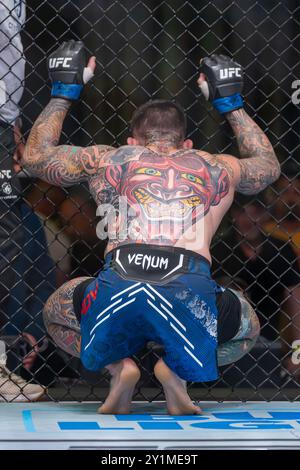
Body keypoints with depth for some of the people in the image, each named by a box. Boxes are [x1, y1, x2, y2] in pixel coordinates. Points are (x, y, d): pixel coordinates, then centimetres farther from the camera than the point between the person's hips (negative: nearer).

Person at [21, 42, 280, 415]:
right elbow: (268, 164, 51)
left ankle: (118, 366, 5)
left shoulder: (109, 160, 25)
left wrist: (63, 93, 52)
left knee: (56, 314, 33)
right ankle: (177, 370, 5)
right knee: (247, 330, 34)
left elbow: (36, 155, 42)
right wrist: (230, 103, 60)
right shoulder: (215, 168, 27)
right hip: (190, 289, 0)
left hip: (118, 286, 0)